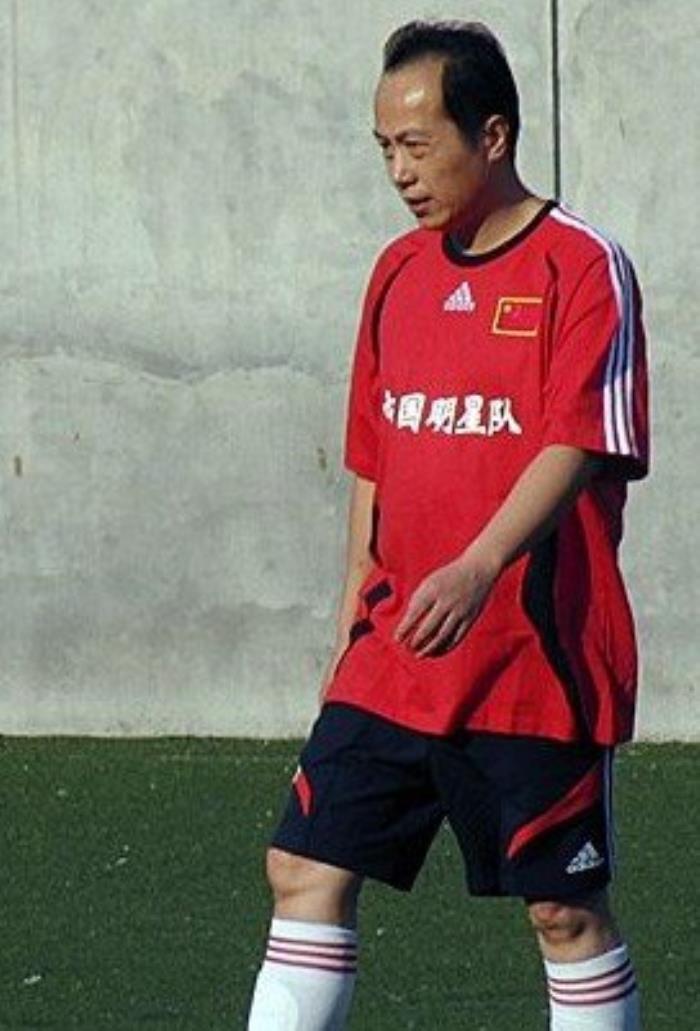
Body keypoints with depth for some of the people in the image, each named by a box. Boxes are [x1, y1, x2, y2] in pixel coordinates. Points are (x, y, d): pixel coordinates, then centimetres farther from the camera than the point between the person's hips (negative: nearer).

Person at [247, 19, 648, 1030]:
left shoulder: (583, 266, -8)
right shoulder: (400, 272, 13)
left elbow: (576, 448, -19)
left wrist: (479, 569, -33)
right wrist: (355, 620, 18)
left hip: (537, 660, -6)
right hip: (392, 661, 6)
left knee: (565, 909, 1)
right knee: (308, 871, 0)